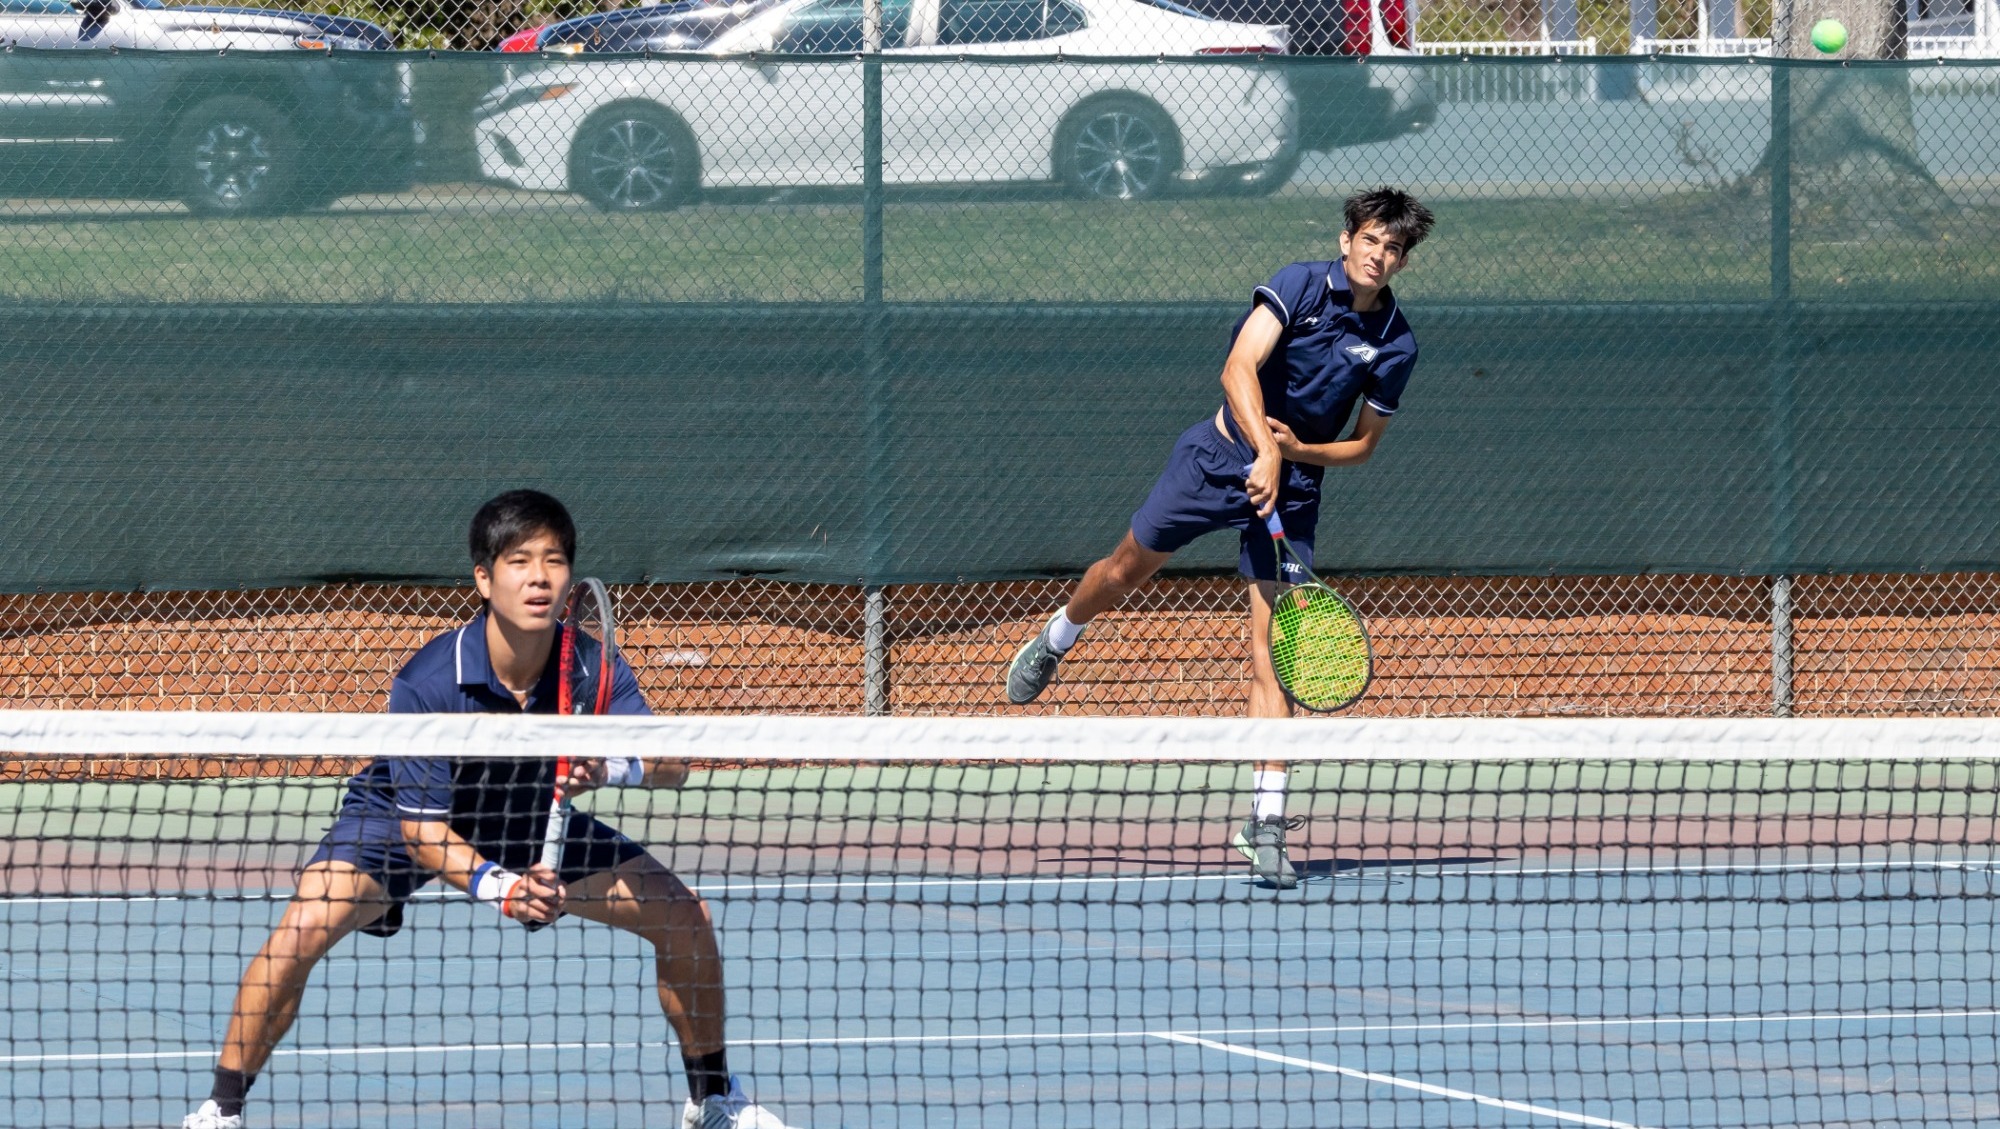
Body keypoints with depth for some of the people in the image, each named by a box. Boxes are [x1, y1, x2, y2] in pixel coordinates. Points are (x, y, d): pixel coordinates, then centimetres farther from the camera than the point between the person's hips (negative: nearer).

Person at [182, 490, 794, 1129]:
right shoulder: (427, 684, -33)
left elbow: (672, 767, -25)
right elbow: (421, 825, -31)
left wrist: (615, 769, -49)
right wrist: (495, 887, -48)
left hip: (536, 826, 4)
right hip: (402, 822, -4)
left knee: (684, 916, -7)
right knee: (306, 926, -30)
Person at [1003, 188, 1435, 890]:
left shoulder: (1395, 346, -5)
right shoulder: (1301, 286, -13)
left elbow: (1364, 444, 6)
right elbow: (1240, 368, -24)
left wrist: (1300, 450, -14)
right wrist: (1265, 450, -37)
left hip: (1295, 487, 1)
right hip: (1223, 455, -1)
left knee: (1272, 656, -9)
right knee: (1127, 570, 18)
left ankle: (1265, 825, -10)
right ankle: (1053, 643, 53)